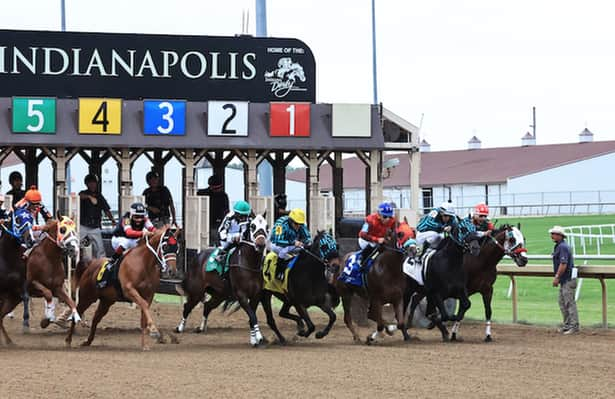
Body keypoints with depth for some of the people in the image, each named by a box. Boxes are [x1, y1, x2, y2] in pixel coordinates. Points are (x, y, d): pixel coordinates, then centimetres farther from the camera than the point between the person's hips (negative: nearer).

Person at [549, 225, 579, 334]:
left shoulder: (563, 247, -17)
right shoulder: (558, 246, 16)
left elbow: (563, 264, -24)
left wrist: (557, 277, -21)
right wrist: (557, 277, 21)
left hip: (568, 279, -11)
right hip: (564, 280, 11)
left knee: (570, 303, -8)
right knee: (562, 302, 14)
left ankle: (574, 326, -6)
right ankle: (567, 325, 20)